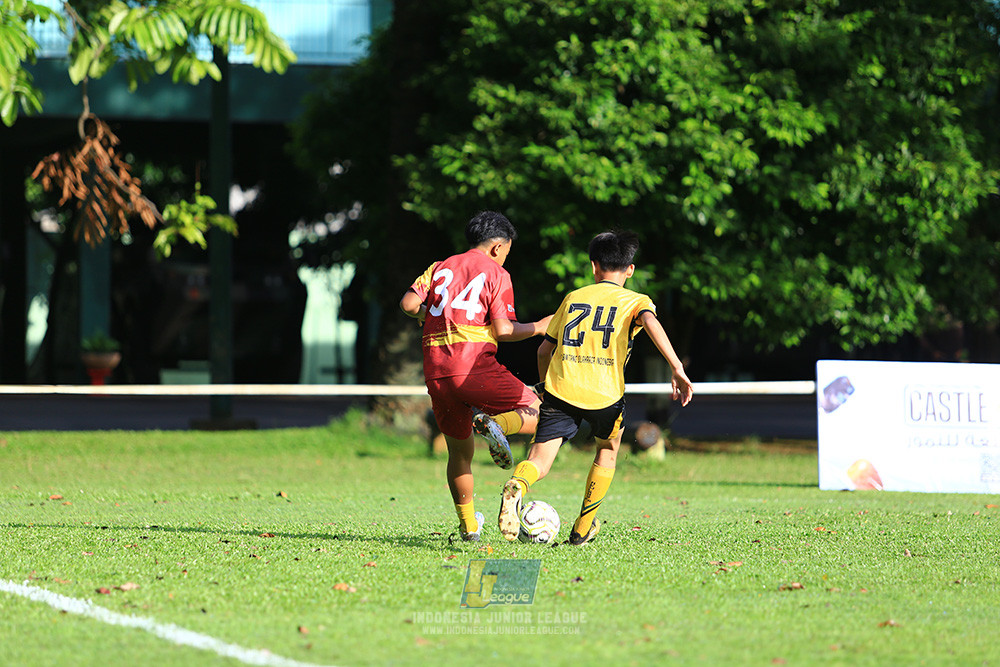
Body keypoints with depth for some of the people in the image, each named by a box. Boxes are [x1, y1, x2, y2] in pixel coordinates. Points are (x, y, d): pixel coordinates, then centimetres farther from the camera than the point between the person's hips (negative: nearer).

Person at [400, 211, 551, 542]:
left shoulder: (440, 268, 17)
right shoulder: (496, 273, 5)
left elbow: (409, 304, 3)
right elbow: (503, 329, -5)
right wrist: (539, 327, 10)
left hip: (435, 373, 5)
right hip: (475, 368, -5)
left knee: (460, 450, 19)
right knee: (536, 414, 7)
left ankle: (468, 524, 19)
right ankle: (496, 424, -23)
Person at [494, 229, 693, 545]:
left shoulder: (573, 297, 21)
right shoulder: (635, 301, 11)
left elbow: (544, 349, 23)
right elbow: (651, 322, -13)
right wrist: (677, 368, -20)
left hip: (560, 389, 1)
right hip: (605, 394, -1)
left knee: (539, 462, -3)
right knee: (608, 449, 28)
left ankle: (517, 485, -40)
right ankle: (583, 528, 28)